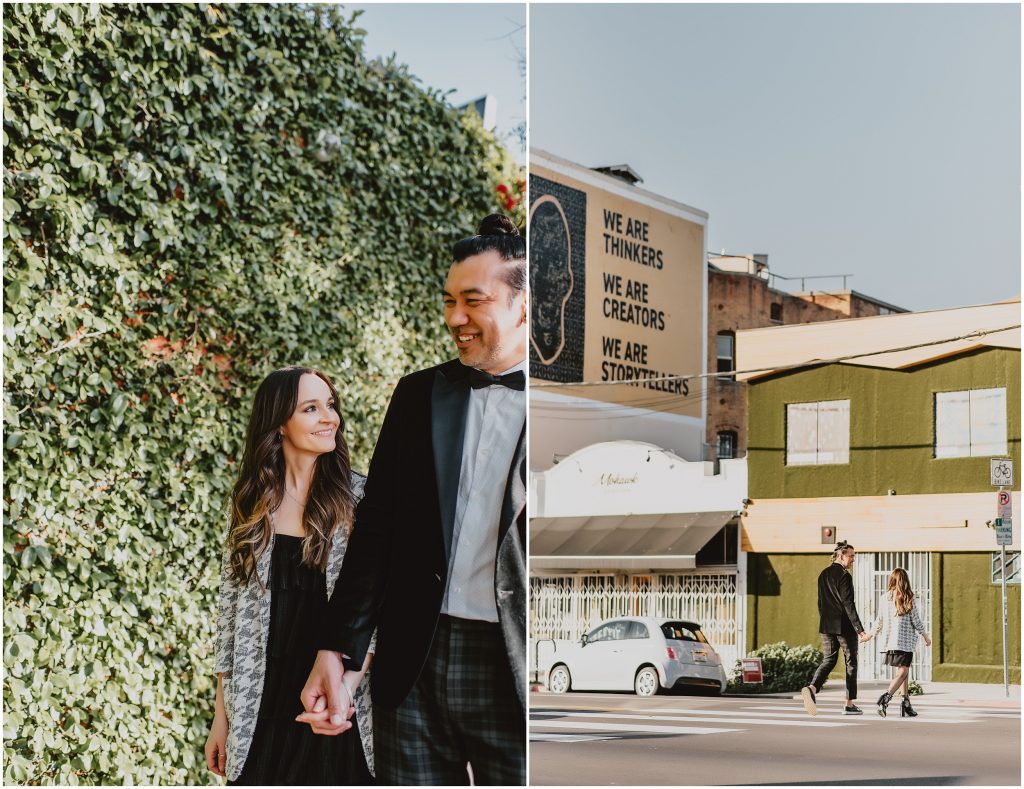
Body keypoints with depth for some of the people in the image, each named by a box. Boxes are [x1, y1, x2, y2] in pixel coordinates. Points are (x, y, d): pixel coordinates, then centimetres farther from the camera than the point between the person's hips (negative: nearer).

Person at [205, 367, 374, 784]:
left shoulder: (359, 498, -3)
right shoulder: (252, 503, 4)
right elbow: (232, 609, 8)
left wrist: (348, 684, -19)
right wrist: (221, 714, 7)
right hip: (260, 709, 2)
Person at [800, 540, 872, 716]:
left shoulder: (823, 574, 11)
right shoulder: (844, 575, -13)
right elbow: (848, 605, -19)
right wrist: (860, 630, -21)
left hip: (826, 625, 7)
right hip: (845, 626, -7)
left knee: (828, 660, 8)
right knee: (851, 663, 7)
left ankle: (812, 688, -19)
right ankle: (850, 704, 10)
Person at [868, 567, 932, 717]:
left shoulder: (885, 598, 4)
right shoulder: (910, 599, -6)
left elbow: (879, 621, 9)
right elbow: (916, 621, -2)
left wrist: (871, 633, 27)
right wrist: (926, 636, 13)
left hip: (889, 641, 5)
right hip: (905, 641, -5)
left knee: (903, 671, 16)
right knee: (902, 672, -6)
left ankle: (906, 703, 16)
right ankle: (886, 697, -26)